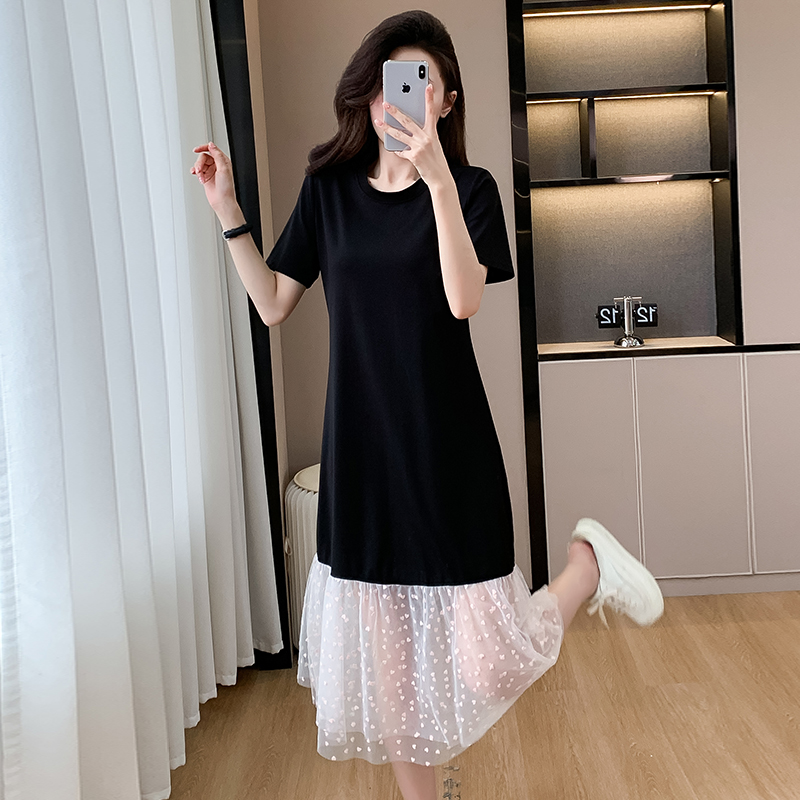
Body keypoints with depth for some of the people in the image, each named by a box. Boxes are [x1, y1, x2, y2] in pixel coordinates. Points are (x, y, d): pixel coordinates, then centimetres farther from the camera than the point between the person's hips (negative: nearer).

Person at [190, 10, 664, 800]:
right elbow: (272, 305, 9)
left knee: (489, 667, -2)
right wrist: (226, 209, 2)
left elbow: (464, 299, -20)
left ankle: (589, 564, 25)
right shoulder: (328, 188, 7)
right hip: (359, 452, 4)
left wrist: (438, 178, -30)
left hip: (449, 449, -3)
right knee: (383, 656, 11)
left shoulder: (469, 188, -3)